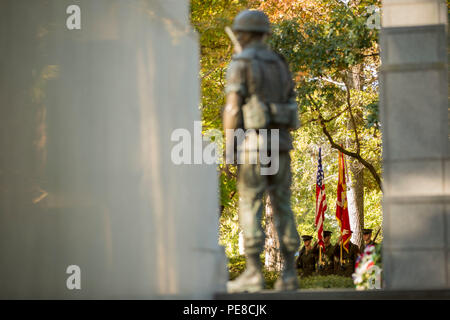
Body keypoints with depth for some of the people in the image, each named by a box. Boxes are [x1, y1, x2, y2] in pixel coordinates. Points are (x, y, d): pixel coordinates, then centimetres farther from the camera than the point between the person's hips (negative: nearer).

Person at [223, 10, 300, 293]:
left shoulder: (240, 64, -6)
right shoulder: (280, 64, 15)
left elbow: (232, 109, -12)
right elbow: (291, 111, 14)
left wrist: (229, 150, -10)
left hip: (253, 144, -6)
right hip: (280, 144, 6)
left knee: (250, 208, -3)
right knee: (282, 208, 7)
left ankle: (253, 275, -7)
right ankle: (289, 274, 3)